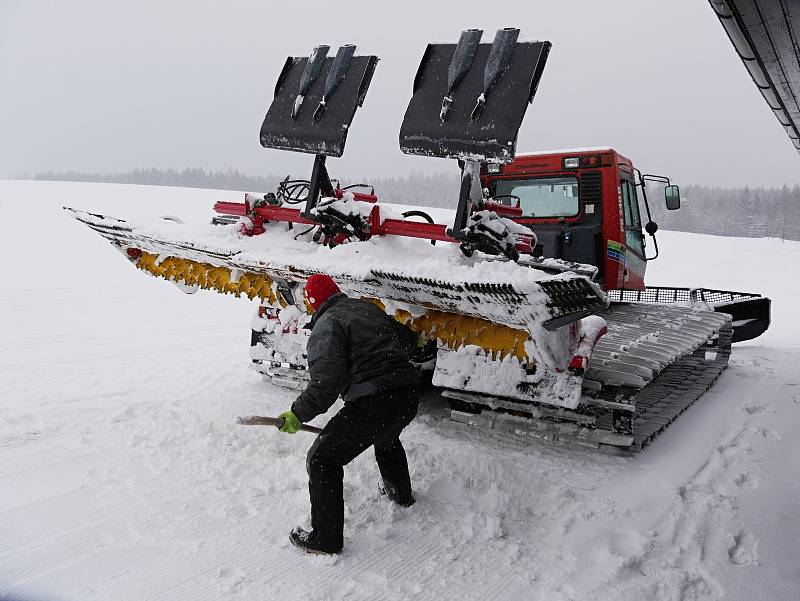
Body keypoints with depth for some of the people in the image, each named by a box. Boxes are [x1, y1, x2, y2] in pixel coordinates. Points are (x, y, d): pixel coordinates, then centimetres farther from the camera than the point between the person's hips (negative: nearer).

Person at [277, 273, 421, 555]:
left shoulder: (327, 324, -5)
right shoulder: (369, 308, 17)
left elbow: (327, 381, -19)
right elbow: (407, 339, 29)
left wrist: (299, 413, -11)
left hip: (372, 405, -8)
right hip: (408, 399, 8)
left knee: (322, 460, 6)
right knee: (386, 439, 39)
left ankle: (326, 537, 12)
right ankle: (400, 492, 59)